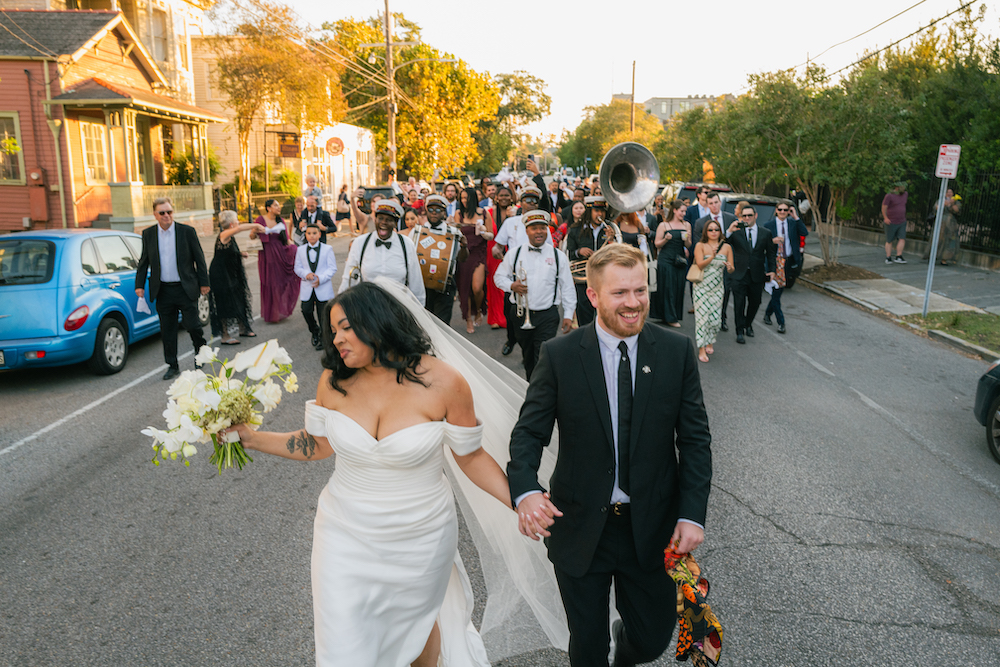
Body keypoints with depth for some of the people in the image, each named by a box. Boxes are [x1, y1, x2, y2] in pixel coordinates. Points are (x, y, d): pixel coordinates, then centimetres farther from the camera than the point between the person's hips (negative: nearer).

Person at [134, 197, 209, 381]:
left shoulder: (187, 231, -3)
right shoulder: (148, 234, 6)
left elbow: (199, 259, 1)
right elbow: (144, 262, 13)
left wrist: (204, 283, 0)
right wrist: (139, 285, 8)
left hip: (185, 289, -3)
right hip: (163, 290, 3)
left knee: (192, 325, -2)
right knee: (167, 331, 7)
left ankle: (200, 352, 27)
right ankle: (172, 366, 18)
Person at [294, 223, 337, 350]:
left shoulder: (327, 249, -1)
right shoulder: (301, 250, 8)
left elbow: (332, 268, -4)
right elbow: (297, 268, 9)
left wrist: (321, 278, -17)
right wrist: (306, 274, -12)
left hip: (323, 288, -2)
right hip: (307, 287, 2)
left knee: (323, 313, 1)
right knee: (306, 311, -4)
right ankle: (314, 332, 23)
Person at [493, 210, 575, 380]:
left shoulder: (558, 256, 2)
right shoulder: (514, 254, 4)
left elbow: (567, 288, 5)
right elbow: (499, 276, 11)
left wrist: (568, 315, 1)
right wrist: (512, 286, -11)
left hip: (548, 316, -2)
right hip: (522, 314, 2)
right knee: (528, 358, 16)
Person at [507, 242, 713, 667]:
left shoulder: (677, 351, -6)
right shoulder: (559, 356, -10)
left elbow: (695, 438, -3)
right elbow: (529, 432, -8)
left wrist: (693, 514, -12)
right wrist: (525, 491, -27)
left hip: (653, 529, 1)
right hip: (579, 528, -1)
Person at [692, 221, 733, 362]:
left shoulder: (726, 247, 5)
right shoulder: (700, 246, -3)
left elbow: (732, 270, 5)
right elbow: (700, 265, -15)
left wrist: (730, 267, -18)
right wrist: (712, 256, -30)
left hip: (717, 287, 3)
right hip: (702, 286, -3)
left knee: (716, 316, 2)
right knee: (702, 315, -6)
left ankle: (709, 342, 27)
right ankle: (701, 349, 0)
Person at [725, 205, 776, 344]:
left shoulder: (766, 233, 6)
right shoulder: (736, 232, -1)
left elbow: (770, 253, 10)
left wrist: (771, 270, 3)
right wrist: (729, 231, -28)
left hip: (757, 275, 2)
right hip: (740, 274, -2)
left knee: (755, 303, 13)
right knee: (739, 304, -3)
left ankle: (748, 324, 35)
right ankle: (740, 331, 5)